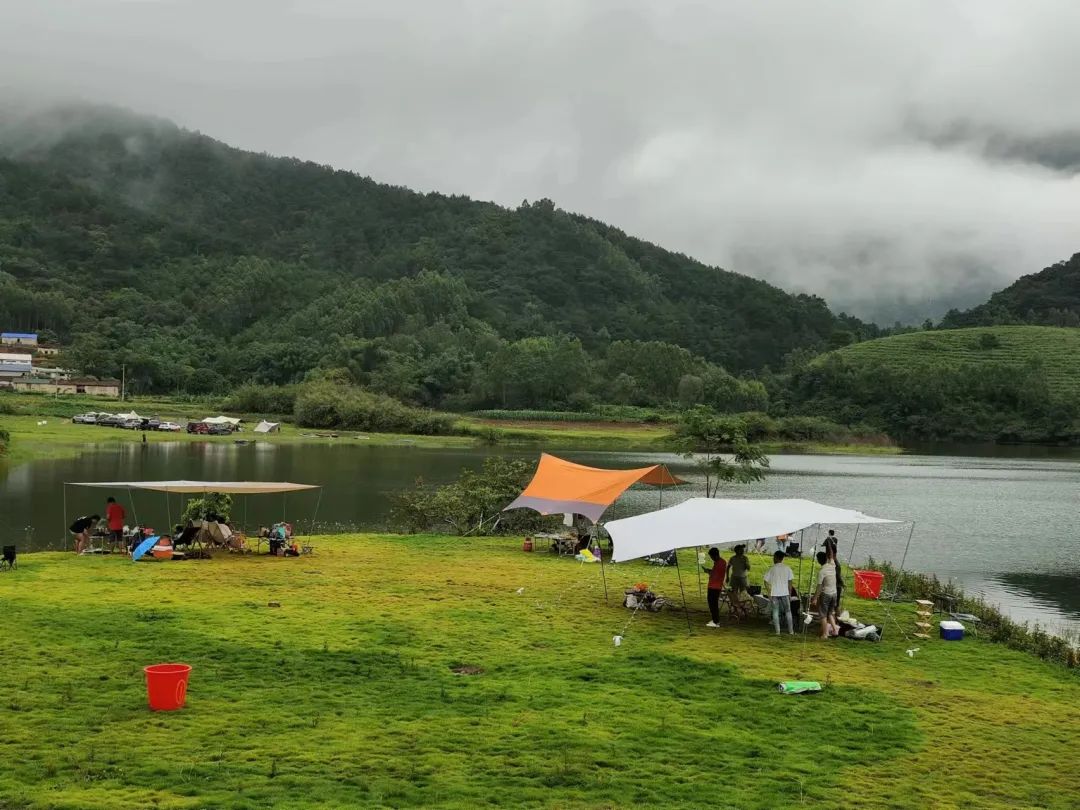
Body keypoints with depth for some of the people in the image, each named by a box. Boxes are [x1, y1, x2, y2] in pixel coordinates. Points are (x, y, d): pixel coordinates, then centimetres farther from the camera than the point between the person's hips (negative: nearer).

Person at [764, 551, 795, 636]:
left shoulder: (772, 569, -4)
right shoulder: (787, 569, -1)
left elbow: (766, 582, -6)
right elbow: (790, 582, 0)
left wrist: (769, 593, 0)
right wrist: (790, 594, 8)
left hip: (774, 594, -1)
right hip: (785, 593, 1)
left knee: (775, 612, 6)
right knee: (788, 612, 11)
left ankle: (777, 631, 4)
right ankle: (791, 631, 10)